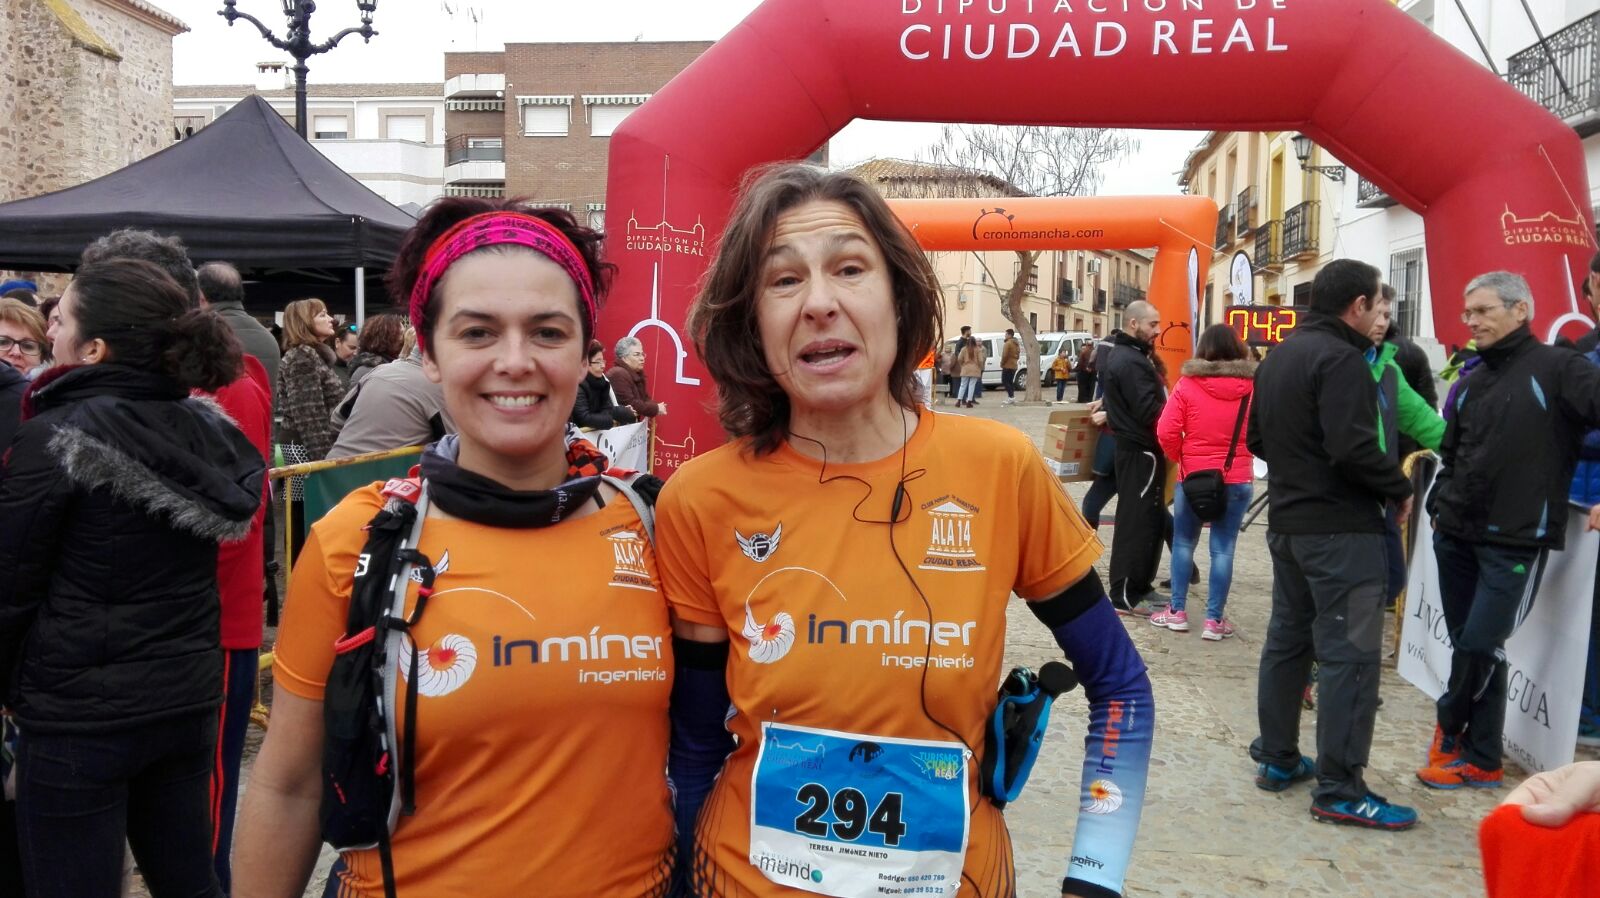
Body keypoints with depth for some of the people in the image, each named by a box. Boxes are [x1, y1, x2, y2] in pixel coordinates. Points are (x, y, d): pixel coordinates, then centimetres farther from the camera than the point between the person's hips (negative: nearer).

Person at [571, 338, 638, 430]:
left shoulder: (601, 381, 4)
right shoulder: (577, 385, -20)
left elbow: (607, 409, -3)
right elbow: (584, 418, -26)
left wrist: (628, 413, -18)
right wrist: (611, 420, -18)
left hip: (596, 432, 7)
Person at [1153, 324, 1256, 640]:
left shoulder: (1188, 385, -8)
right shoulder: (1251, 387, -4)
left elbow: (1166, 432, -11)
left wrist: (1179, 457, 6)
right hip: (1236, 479, 1)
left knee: (1183, 542, 13)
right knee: (1223, 548, 5)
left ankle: (1177, 611, 16)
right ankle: (1214, 619, 7)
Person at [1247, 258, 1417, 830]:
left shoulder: (1278, 356, 13)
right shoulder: (1340, 359, -17)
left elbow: (1256, 438, 19)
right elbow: (1354, 448, -25)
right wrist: (1400, 489, -11)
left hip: (1286, 521, 10)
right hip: (1340, 529, -9)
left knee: (1287, 638, 16)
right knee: (1350, 653, -5)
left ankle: (1277, 759, 25)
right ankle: (1339, 790, -1)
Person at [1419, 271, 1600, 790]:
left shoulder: (1558, 369, -6)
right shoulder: (1472, 380, 14)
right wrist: (1439, 506, 12)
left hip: (1516, 541, -6)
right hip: (1456, 535, 6)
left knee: (1480, 646, -7)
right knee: (1469, 645, 9)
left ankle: (1450, 727, 19)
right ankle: (1481, 760, 19)